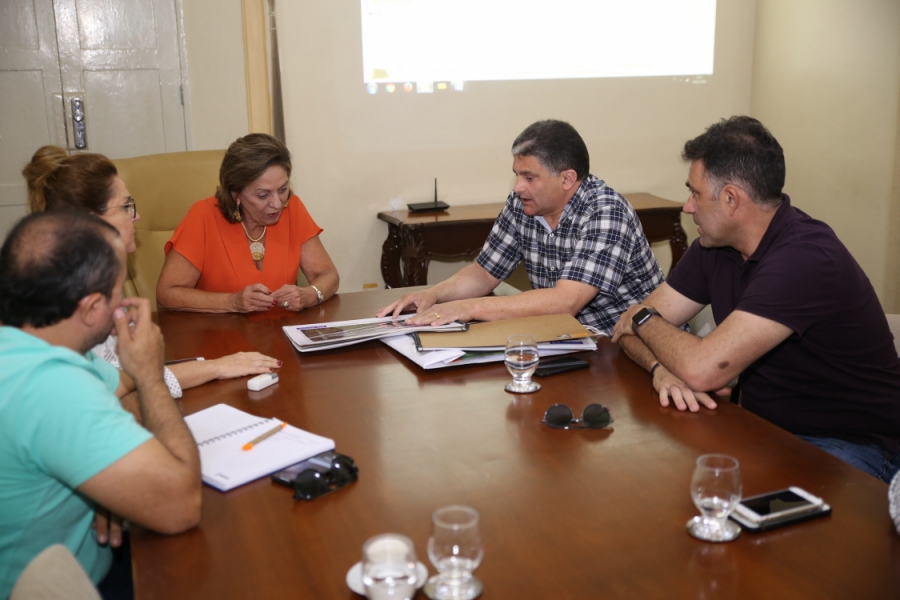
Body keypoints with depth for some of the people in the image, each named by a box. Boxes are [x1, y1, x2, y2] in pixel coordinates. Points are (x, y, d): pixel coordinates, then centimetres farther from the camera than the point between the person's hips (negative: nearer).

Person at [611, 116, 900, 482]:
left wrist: (643, 319, -11)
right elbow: (632, 328, 2)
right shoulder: (714, 248, 1)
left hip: (854, 446, -7)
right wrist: (661, 368, -22)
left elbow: (702, 369, -31)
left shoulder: (807, 259, -26)